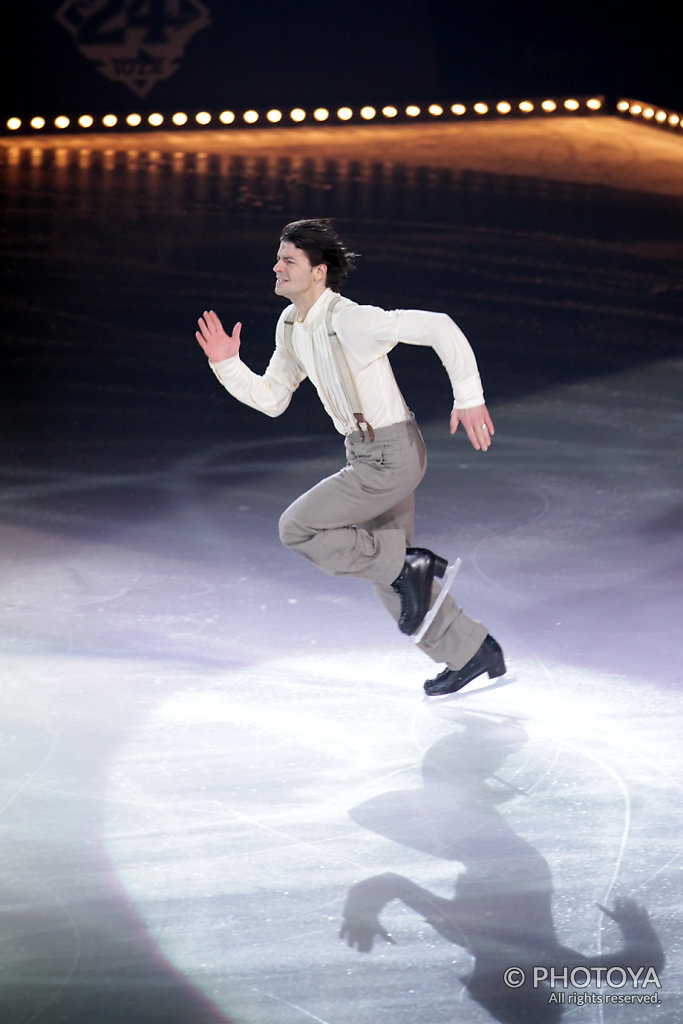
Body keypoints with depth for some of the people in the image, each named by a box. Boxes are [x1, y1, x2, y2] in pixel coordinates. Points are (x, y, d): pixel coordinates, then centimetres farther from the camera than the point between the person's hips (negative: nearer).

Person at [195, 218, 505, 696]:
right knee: (391, 579, 17)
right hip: (367, 454, 9)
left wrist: (469, 397, -21)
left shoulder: (350, 320, -23)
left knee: (296, 528, -10)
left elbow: (439, 327, -23)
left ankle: (408, 566, -1)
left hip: (391, 455, -9)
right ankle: (473, 653, 31)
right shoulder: (291, 326, 4)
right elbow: (272, 399, 12)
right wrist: (228, 366, -2)